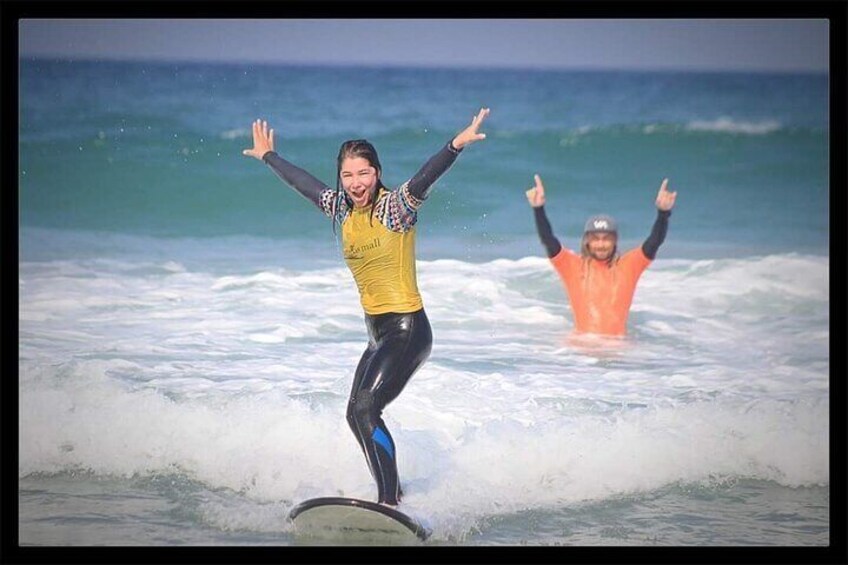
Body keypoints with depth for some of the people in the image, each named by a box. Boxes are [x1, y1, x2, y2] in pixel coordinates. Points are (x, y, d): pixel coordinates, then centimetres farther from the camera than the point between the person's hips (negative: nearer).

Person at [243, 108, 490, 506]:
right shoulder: (341, 209, 9)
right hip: (378, 334, 8)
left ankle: (390, 504, -22)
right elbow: (302, 181, 25)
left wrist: (456, 146, -46)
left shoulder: (396, 206, -11)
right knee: (358, 415, 11)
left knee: (365, 407, -19)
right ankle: (392, 492, 24)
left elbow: (426, 177, -29)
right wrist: (268, 156, 40)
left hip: (407, 329, -8)